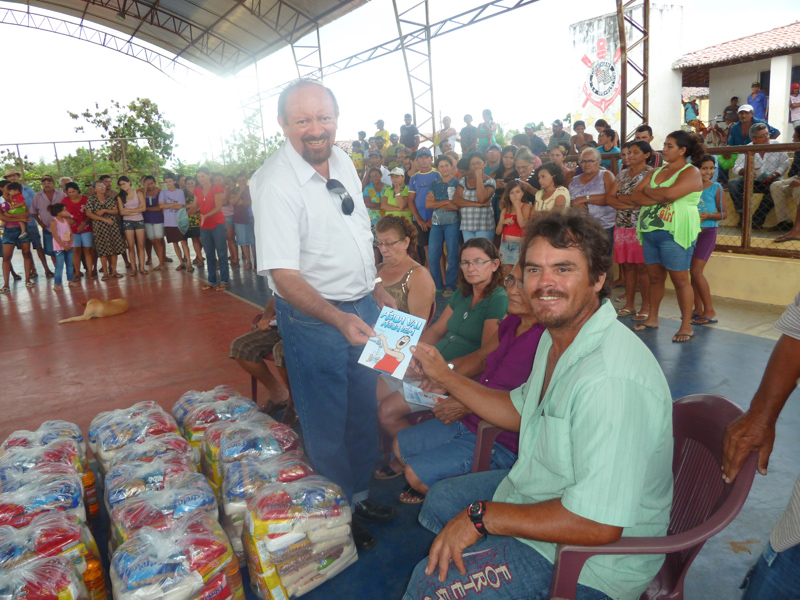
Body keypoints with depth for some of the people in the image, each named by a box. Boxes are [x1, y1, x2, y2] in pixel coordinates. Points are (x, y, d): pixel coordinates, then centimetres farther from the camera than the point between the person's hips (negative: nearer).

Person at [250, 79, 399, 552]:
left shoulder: (343, 161, 2)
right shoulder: (274, 184, -21)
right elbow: (284, 275, -26)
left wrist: (377, 289, 14)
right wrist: (339, 319, -37)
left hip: (363, 306, 7)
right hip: (313, 317, -7)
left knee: (364, 410, 20)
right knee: (327, 424, 9)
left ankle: (360, 493, 43)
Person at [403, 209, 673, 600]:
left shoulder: (612, 379, -36)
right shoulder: (557, 336, -1)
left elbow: (598, 523, -35)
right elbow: (521, 411, 15)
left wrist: (482, 517, -25)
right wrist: (445, 378, 9)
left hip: (598, 551, -9)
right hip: (540, 490, 10)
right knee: (438, 501, 23)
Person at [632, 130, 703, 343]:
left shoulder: (691, 173, -4)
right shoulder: (657, 171, 18)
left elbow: (670, 193, -21)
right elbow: (636, 196, 6)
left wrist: (648, 190, -3)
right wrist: (659, 198, -11)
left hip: (675, 232, -7)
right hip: (650, 230, 7)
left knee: (680, 278, -5)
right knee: (655, 276, 11)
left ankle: (686, 326, 0)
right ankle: (652, 318, 21)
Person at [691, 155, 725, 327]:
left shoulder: (716, 188, -3)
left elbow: (723, 214, -3)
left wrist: (709, 215, -20)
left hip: (707, 233, -5)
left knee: (696, 271, -12)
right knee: (692, 272, 6)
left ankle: (710, 312, -4)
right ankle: (698, 309, 16)